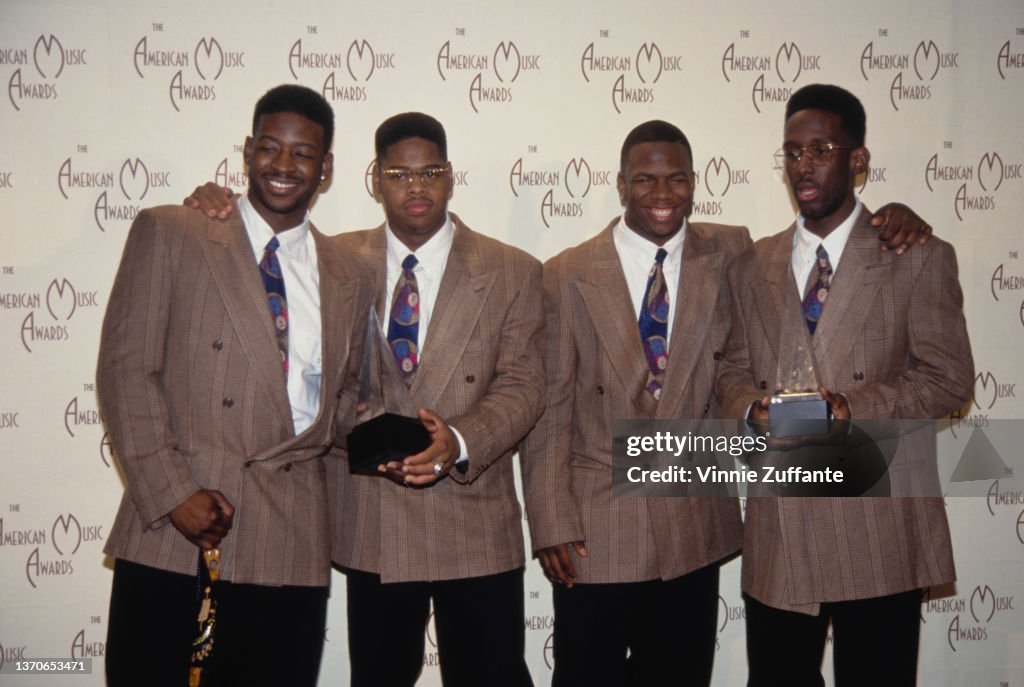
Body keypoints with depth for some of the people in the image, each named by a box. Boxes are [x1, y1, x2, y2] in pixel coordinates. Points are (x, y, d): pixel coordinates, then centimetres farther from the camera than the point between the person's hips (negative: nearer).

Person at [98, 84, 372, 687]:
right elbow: (126, 369, -2)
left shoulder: (350, 278, 14)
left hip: (289, 547, 3)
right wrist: (171, 492, -11)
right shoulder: (168, 234, 4)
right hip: (169, 533, -2)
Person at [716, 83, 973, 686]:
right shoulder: (752, 267, 13)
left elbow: (949, 377, -5)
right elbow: (734, 370, 14)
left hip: (879, 529, -3)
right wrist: (753, 408, -10)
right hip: (778, 529, 3)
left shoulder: (920, 258, 0)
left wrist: (853, 406, -19)